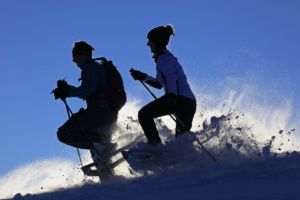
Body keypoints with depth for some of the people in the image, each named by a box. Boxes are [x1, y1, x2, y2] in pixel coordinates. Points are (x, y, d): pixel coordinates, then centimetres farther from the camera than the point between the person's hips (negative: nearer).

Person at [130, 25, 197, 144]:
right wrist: (142, 77, 26)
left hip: (181, 99, -10)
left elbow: (171, 77, -22)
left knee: (144, 114, -9)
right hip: (190, 102, 10)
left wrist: (172, 95, -34)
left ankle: (154, 143, -16)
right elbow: (159, 84, 31)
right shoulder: (167, 57, 25)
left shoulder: (163, 58, -4)